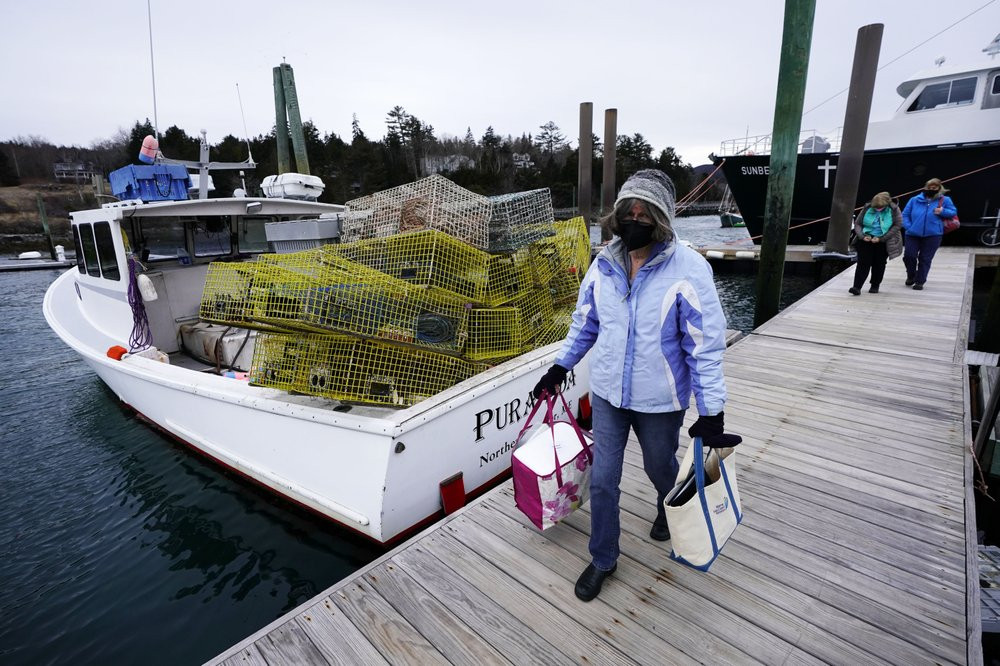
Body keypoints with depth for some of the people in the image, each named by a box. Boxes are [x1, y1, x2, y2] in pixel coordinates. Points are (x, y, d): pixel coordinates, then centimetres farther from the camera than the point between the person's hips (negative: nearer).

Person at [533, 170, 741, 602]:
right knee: (602, 480, 9)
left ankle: (668, 509, 60)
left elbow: (705, 346, -15)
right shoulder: (604, 265, -4)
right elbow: (584, 323, 8)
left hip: (660, 401, -3)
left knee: (660, 468, 23)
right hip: (607, 393, 3)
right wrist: (560, 367, 8)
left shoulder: (689, 270, -17)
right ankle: (603, 559, 33)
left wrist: (711, 412, -16)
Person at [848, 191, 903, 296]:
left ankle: (875, 286, 23)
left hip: (883, 242, 0)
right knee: (863, 263, -6)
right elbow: (857, 223, 0)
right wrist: (862, 236, -17)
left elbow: (898, 225, -9)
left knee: (879, 264, 9)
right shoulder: (867, 208, -6)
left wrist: (881, 238, -17)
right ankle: (857, 287, -11)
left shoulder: (893, 210, -9)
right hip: (866, 240, 0)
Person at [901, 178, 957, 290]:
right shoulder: (915, 200, 6)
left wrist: (942, 212, -10)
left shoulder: (945, 200, 6)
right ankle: (911, 276, 20)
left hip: (933, 235, -1)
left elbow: (953, 212, 11)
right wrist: (908, 226, -6)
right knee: (908, 256, -5)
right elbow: (905, 214, 7)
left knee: (925, 259, 2)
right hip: (913, 234, 1)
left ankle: (920, 281, 11)